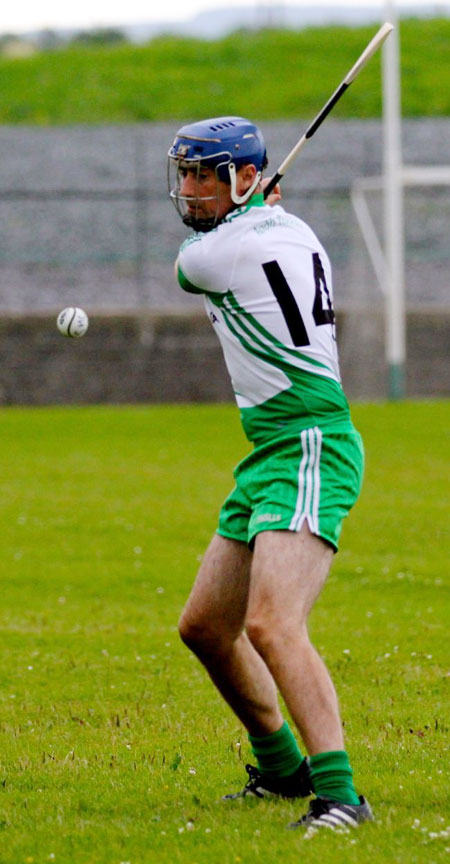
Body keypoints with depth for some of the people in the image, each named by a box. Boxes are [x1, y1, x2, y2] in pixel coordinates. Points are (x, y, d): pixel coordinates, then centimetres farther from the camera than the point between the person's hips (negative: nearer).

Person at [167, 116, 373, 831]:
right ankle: (283, 767, 31)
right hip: (270, 455, 11)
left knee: (271, 627, -25)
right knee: (205, 626, 17)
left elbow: (183, 266, 11)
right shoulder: (290, 232, 14)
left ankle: (339, 794, -31)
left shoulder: (232, 244, -14)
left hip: (308, 450, -11)